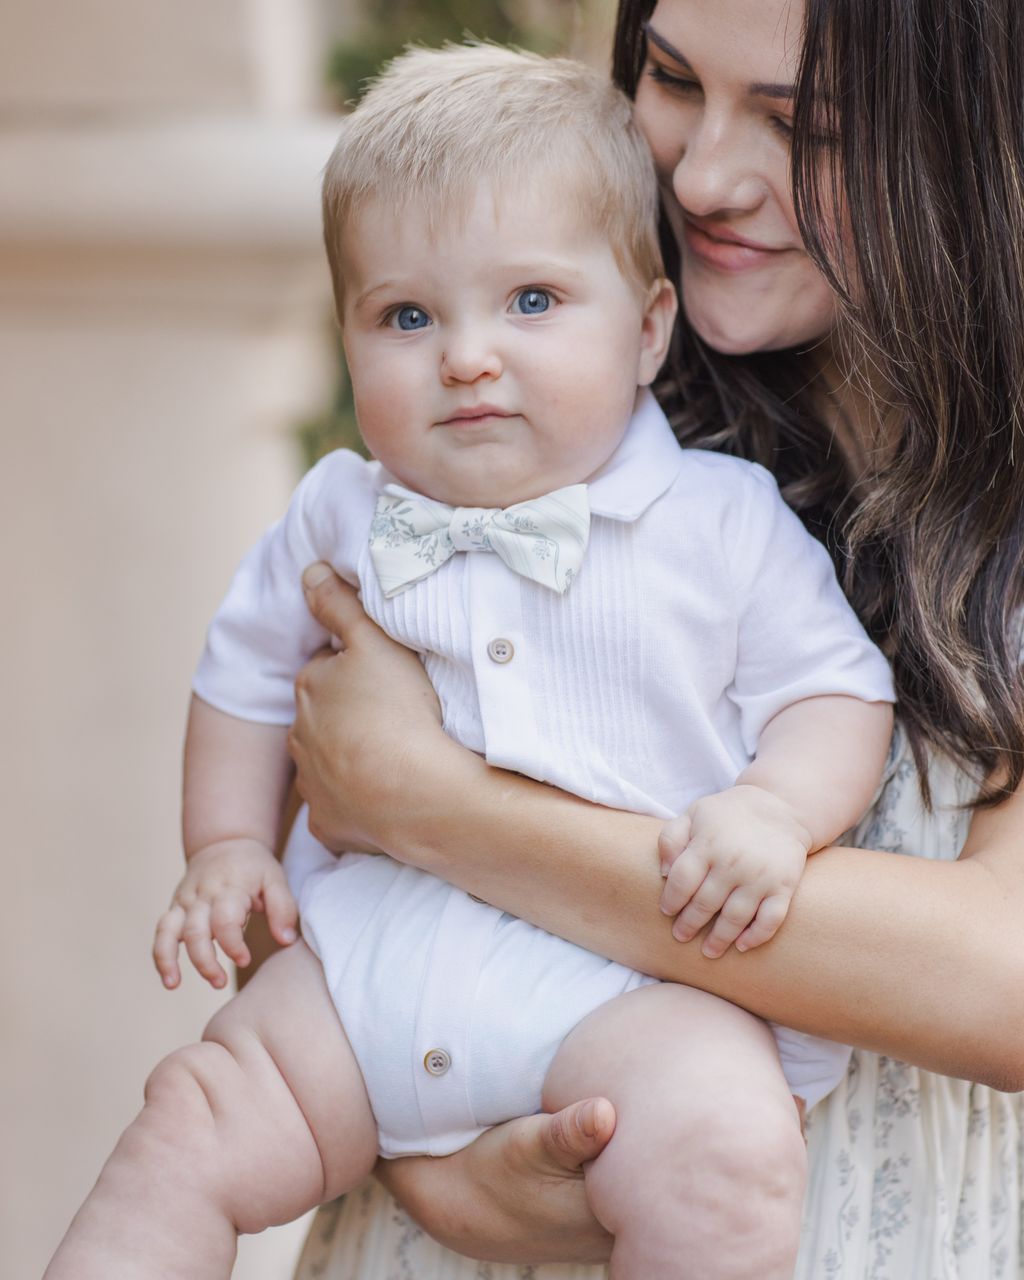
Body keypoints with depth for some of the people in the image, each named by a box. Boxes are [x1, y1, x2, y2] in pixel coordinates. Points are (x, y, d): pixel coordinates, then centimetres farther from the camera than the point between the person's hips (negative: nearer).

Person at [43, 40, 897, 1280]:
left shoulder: (723, 517, 0)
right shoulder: (336, 520, 10)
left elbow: (835, 689, 3)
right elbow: (246, 674, 24)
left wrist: (777, 807, -17)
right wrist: (226, 842, 13)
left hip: (629, 967, -3)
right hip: (379, 941, 4)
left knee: (714, 1152, -30)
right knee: (187, 1130, -5)